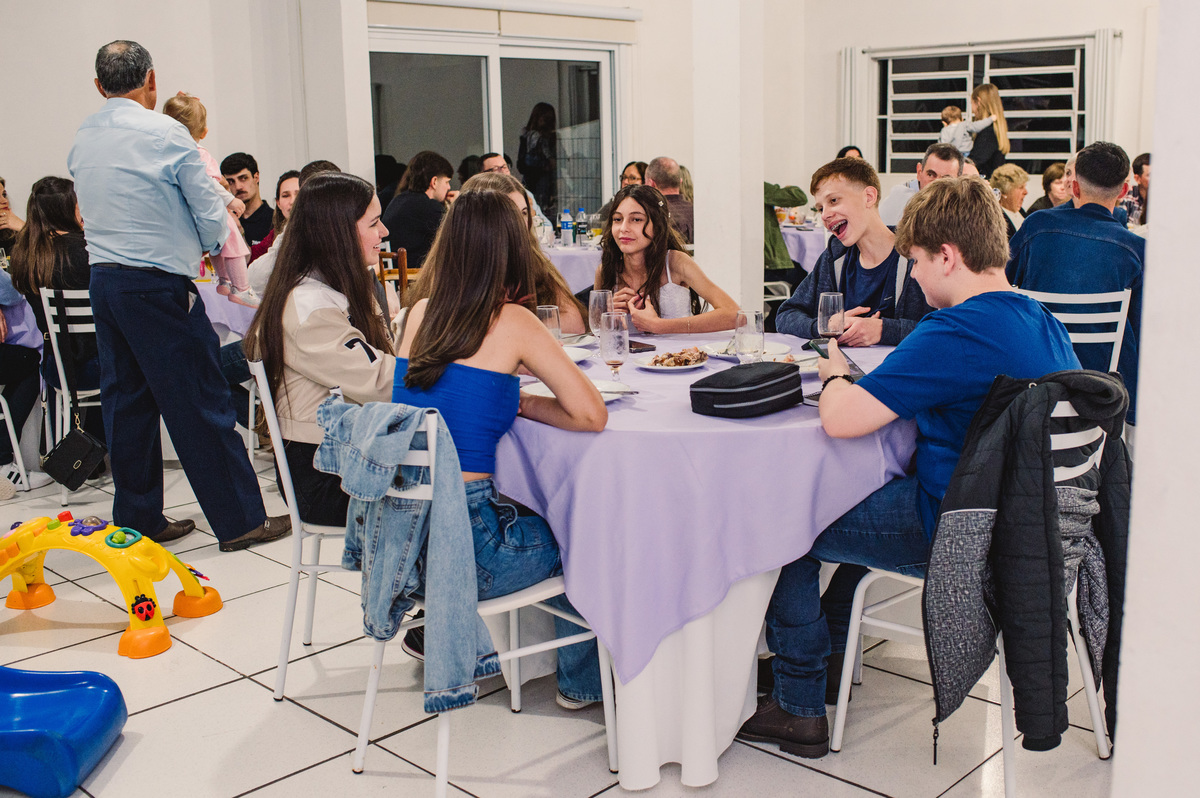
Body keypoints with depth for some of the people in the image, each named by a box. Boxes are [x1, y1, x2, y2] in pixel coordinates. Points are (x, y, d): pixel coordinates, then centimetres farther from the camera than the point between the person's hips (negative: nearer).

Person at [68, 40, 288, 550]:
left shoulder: (81, 140, 9)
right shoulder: (165, 133, -10)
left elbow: (89, 209, 17)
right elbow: (210, 213, -6)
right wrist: (215, 243, 13)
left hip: (104, 280, 7)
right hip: (159, 284, -7)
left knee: (126, 403, 11)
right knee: (199, 403, -2)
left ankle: (137, 521, 19)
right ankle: (239, 521, 5)